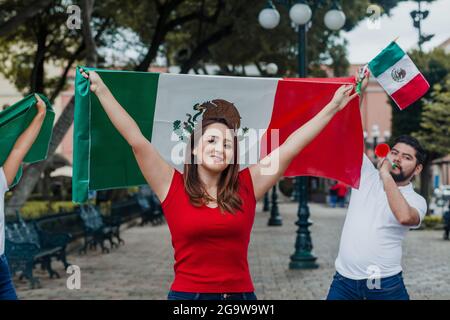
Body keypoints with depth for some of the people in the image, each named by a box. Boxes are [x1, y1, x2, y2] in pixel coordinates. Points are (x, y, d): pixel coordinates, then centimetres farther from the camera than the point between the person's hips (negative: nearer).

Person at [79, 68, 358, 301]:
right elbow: (137, 140, -3)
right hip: (187, 293, -1)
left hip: (242, 294, 2)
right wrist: (102, 91, -4)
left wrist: (332, 108, 7)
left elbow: (290, 147, 4)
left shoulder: (246, 187, 3)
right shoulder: (174, 186, -1)